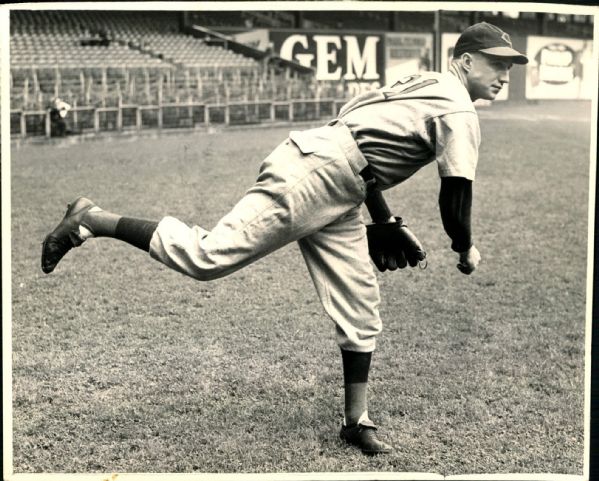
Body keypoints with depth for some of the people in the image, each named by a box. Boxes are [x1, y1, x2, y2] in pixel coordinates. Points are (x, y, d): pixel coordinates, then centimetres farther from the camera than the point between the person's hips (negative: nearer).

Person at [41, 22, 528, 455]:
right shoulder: (459, 112, -6)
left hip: (337, 198, 10)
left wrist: (387, 221, 32)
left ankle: (356, 420, 19)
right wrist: (466, 249, 6)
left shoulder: (424, 84, 23)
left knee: (361, 307, 10)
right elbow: (455, 193, -12)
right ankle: (92, 221, -3)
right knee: (208, 255, -14)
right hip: (313, 174, -10)